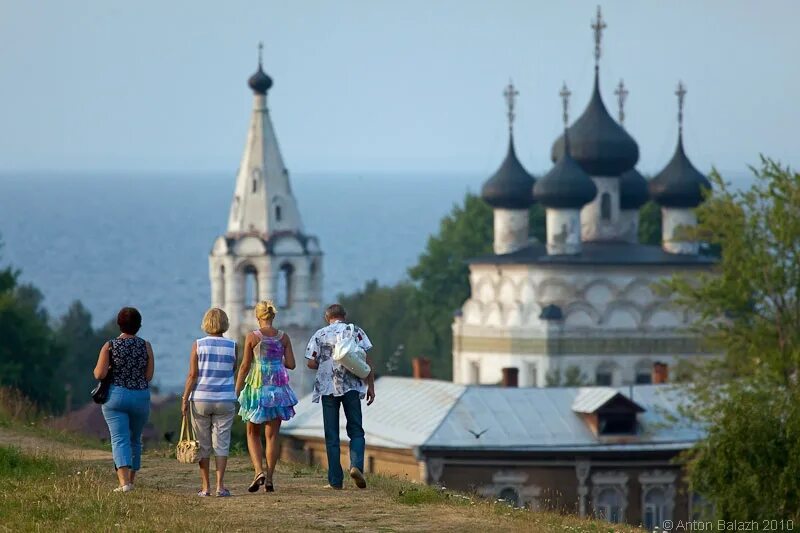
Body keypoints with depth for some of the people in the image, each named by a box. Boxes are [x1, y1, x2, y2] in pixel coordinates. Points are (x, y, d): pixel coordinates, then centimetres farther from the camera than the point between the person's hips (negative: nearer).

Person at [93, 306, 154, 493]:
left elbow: (99, 374, -10)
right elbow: (149, 376, 0)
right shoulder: (146, 346, 0)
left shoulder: (110, 346, -4)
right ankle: (130, 480, 25)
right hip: (141, 397, 2)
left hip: (116, 396, -2)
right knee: (135, 440, 19)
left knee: (120, 440, -7)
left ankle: (124, 482, -23)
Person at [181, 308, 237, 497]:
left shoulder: (198, 345, -4)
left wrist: (185, 399, -4)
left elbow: (192, 375, -7)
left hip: (200, 398, 0)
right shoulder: (232, 346, -2)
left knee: (203, 445, 7)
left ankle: (205, 487, 8)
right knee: (221, 443, 3)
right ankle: (220, 485, -7)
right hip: (225, 400, 0)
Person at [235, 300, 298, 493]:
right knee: (272, 435, 8)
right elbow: (291, 364, 0)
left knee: (253, 433, 11)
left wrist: (236, 391, 2)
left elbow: (245, 366, -5)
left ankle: (259, 471, -9)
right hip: (278, 386, 2)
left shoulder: (253, 337, -6)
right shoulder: (283, 337, 1)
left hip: (257, 386, -2)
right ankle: (269, 478, 5)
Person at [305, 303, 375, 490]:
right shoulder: (355, 332, 5)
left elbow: (311, 363, 2)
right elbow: (366, 361, -2)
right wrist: (370, 386, 1)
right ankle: (356, 465, -17)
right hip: (351, 386, -1)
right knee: (356, 431, 8)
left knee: (331, 435, 5)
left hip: (327, 388, 1)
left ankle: (335, 480, 3)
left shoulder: (320, 335, 7)